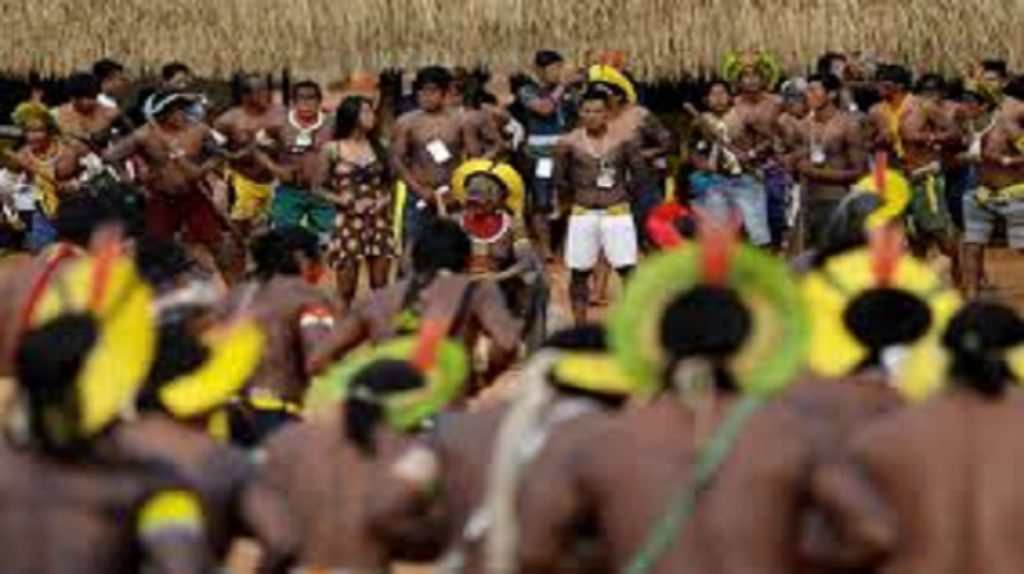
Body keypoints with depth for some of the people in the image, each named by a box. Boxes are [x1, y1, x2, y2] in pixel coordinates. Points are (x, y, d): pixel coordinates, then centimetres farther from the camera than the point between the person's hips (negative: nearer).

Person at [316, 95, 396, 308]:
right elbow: (319, 186, 1)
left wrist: (385, 199, -4)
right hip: (348, 223, -3)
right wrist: (343, 200, -13)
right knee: (346, 292, -1)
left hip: (379, 222, 3)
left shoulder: (377, 147, 8)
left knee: (380, 287, 1)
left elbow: (389, 182, 16)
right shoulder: (333, 150, -1)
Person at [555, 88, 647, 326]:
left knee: (628, 269, -4)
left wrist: (624, 194, 4)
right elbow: (560, 179, 7)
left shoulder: (623, 141, -5)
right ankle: (580, 327, 15)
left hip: (617, 213, -1)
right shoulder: (569, 143, -3)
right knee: (579, 272, 6)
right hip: (583, 214, 1)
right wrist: (573, 199, 6)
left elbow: (639, 173, 5)